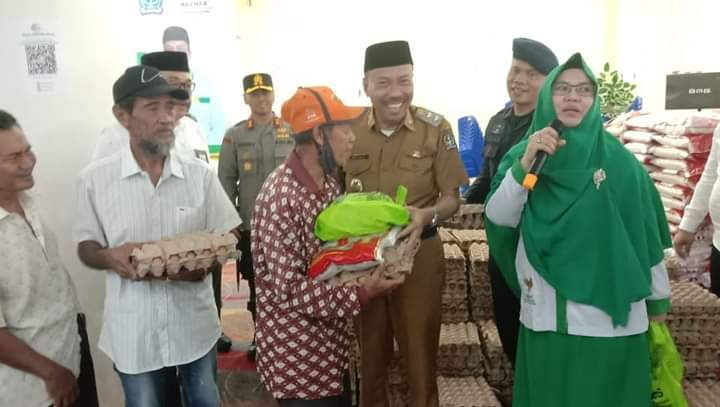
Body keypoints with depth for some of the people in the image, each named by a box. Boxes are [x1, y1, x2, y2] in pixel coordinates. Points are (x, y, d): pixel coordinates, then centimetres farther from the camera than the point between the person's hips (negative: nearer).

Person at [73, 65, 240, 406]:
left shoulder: (200, 174, -5)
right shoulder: (95, 179, -8)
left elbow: (228, 238, 1)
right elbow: (86, 248, 1)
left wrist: (203, 263, -19)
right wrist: (110, 257, -21)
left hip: (195, 325, 1)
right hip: (133, 333, -1)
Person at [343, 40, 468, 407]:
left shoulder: (435, 128, -9)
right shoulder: (349, 130, -3)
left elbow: (452, 197, -6)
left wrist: (427, 215, -26)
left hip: (418, 253, -2)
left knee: (419, 350, 12)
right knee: (370, 351, 20)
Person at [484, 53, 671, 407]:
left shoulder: (618, 159, -5)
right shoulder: (524, 154, 0)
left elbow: (646, 235, 1)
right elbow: (499, 218, -12)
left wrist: (659, 301, 7)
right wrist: (526, 163, -23)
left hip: (609, 317, -1)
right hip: (546, 317, 2)